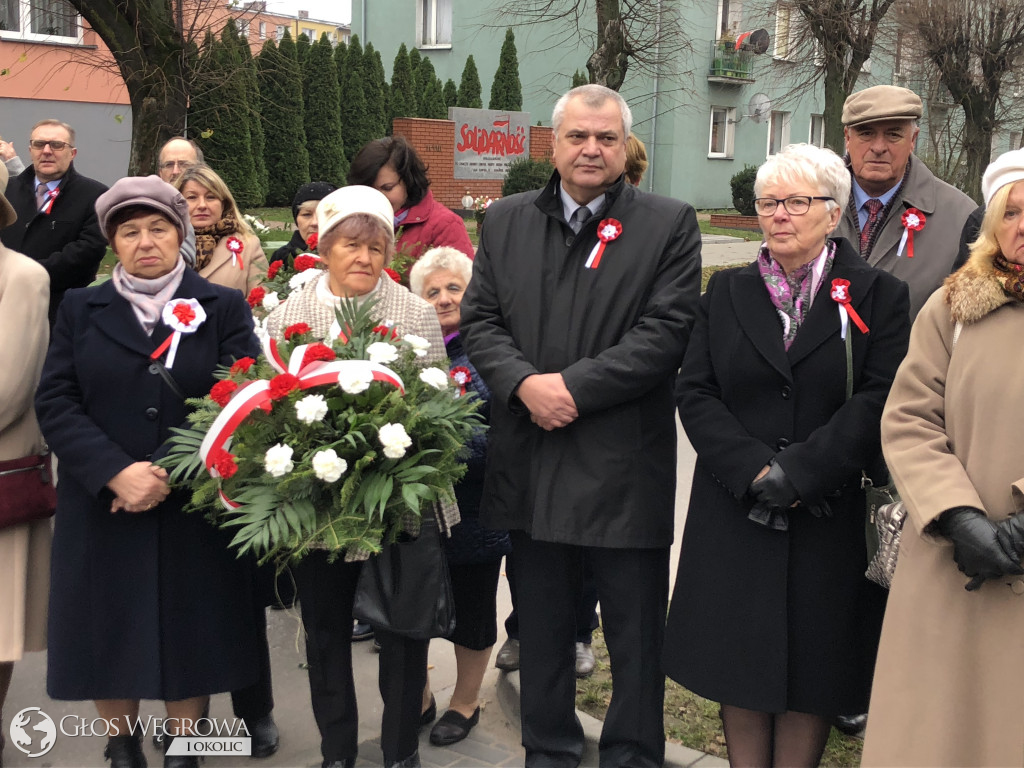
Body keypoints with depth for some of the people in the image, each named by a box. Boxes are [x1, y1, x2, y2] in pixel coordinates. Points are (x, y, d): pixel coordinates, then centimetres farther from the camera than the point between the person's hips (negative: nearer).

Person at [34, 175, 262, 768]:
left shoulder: (224, 309, 4)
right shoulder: (81, 310, 9)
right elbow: (56, 402, -1)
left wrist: (172, 474, -16)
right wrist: (117, 471, -16)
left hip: (195, 509, -1)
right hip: (102, 509, 2)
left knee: (191, 633, 8)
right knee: (109, 632, 10)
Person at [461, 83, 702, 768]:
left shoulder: (669, 224, -2)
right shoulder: (506, 221, 10)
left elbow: (667, 331, -11)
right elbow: (480, 319, 5)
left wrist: (573, 386, -17)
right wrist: (525, 384, -13)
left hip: (625, 466, -3)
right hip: (531, 460, 4)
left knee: (636, 634, 8)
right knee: (541, 626, 18)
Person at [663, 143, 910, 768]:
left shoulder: (877, 295, 0)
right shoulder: (727, 292, 8)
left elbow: (881, 400, -9)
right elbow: (696, 393, 0)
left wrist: (799, 471, -18)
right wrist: (753, 469, -14)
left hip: (830, 516, -2)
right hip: (736, 513, 2)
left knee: (813, 669, 8)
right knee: (740, 661, 10)